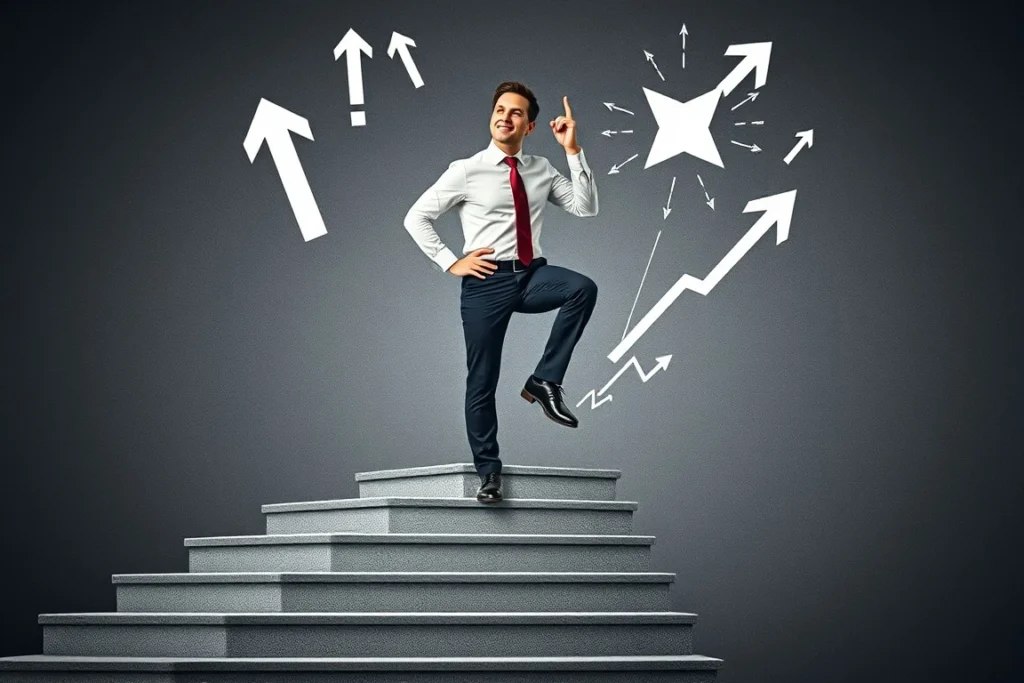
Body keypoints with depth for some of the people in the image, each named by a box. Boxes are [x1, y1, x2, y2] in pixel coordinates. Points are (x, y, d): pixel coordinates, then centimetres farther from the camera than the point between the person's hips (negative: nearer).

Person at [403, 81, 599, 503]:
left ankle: (545, 382, -16)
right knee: (481, 381, 0)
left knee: (582, 288, -29)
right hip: (487, 281, -3)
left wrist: (573, 150, -5)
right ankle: (488, 471, 16)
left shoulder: (542, 171, 10)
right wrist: (450, 263, -6)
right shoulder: (467, 171, -1)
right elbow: (415, 219, 1)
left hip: (533, 275, 3)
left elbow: (586, 207, 2)